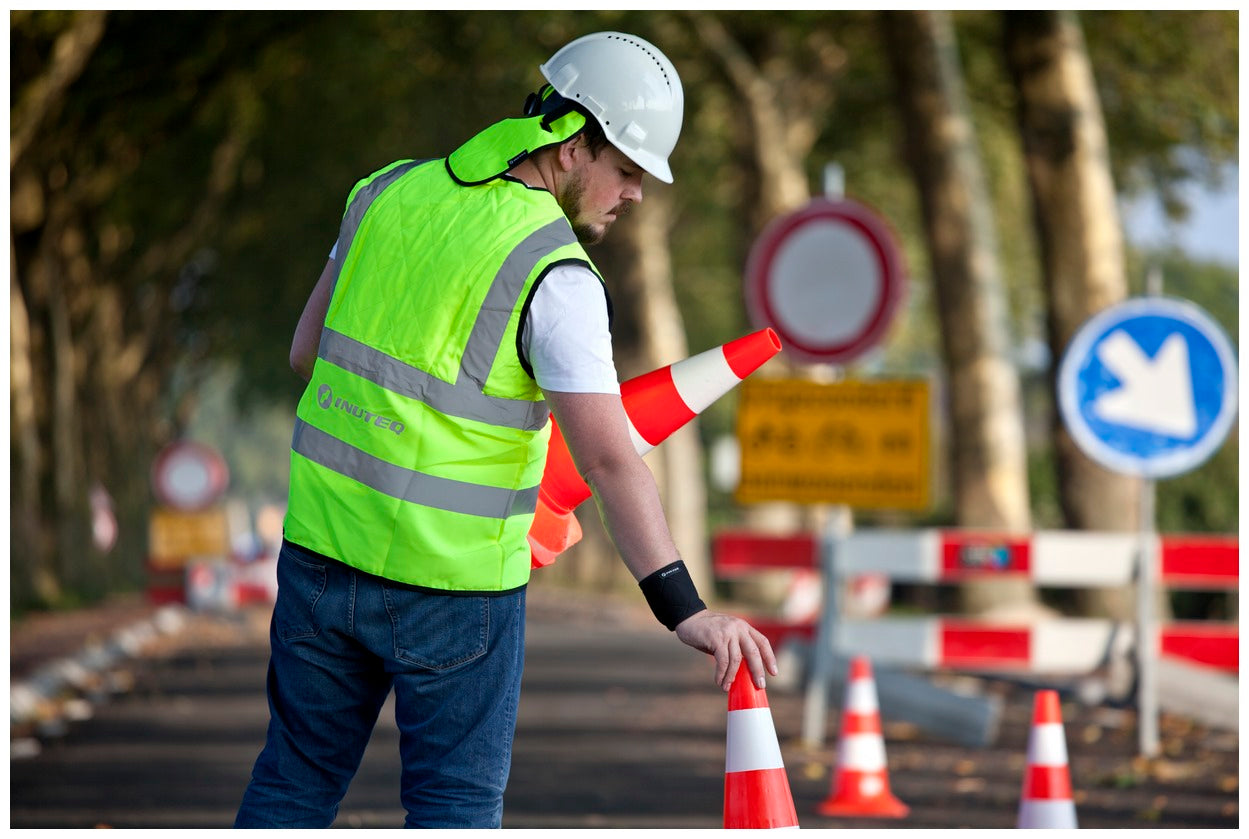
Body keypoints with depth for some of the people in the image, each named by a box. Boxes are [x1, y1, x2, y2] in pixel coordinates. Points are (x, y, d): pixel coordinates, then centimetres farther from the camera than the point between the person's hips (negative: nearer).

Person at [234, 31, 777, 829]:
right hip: (451, 579, -6)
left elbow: (308, 350, 13)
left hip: (323, 542, 6)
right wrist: (685, 611, -25)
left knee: (298, 775, 18)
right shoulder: (556, 276, -16)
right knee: (458, 799, 8)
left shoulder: (391, 192, 3)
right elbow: (609, 461, -23)